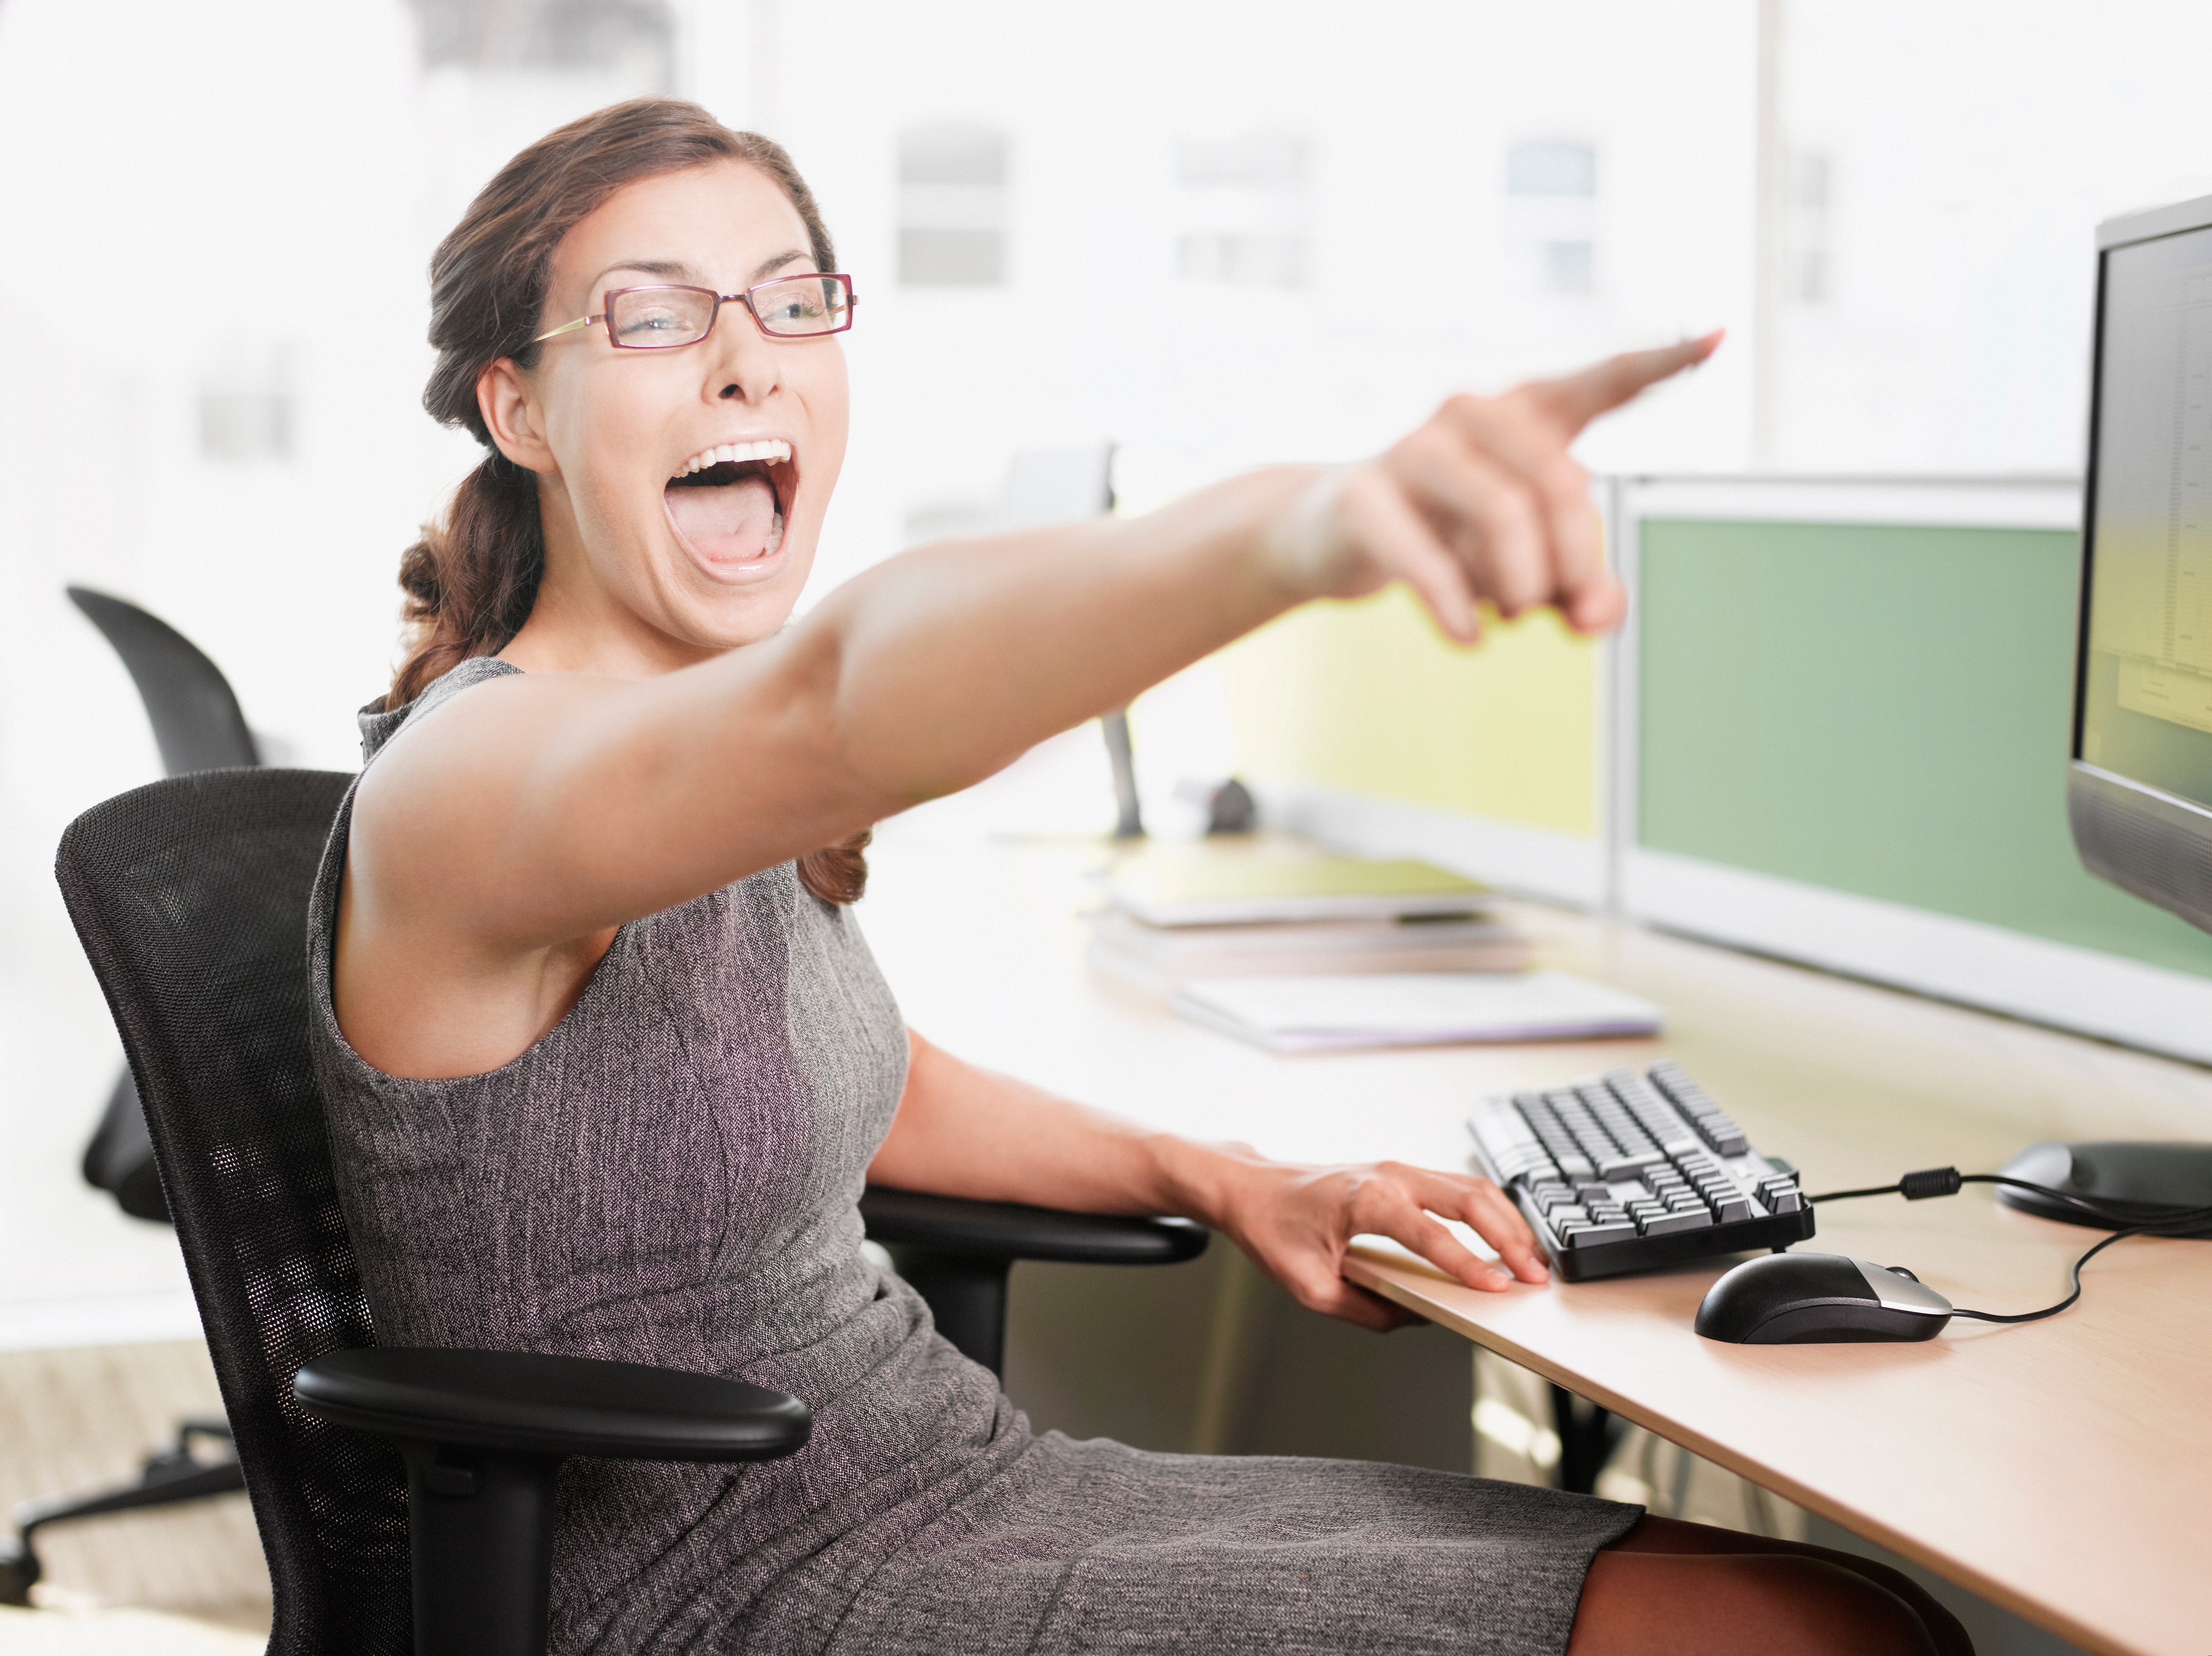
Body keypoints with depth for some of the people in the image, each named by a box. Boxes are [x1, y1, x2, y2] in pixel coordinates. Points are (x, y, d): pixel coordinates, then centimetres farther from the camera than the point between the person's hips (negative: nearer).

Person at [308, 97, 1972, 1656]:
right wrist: (1290, 531, -58)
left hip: (956, 1476, 9)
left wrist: (1225, 1182, 13)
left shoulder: (735, 809, 11)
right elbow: (842, 700, -40)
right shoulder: (462, 780, -18)